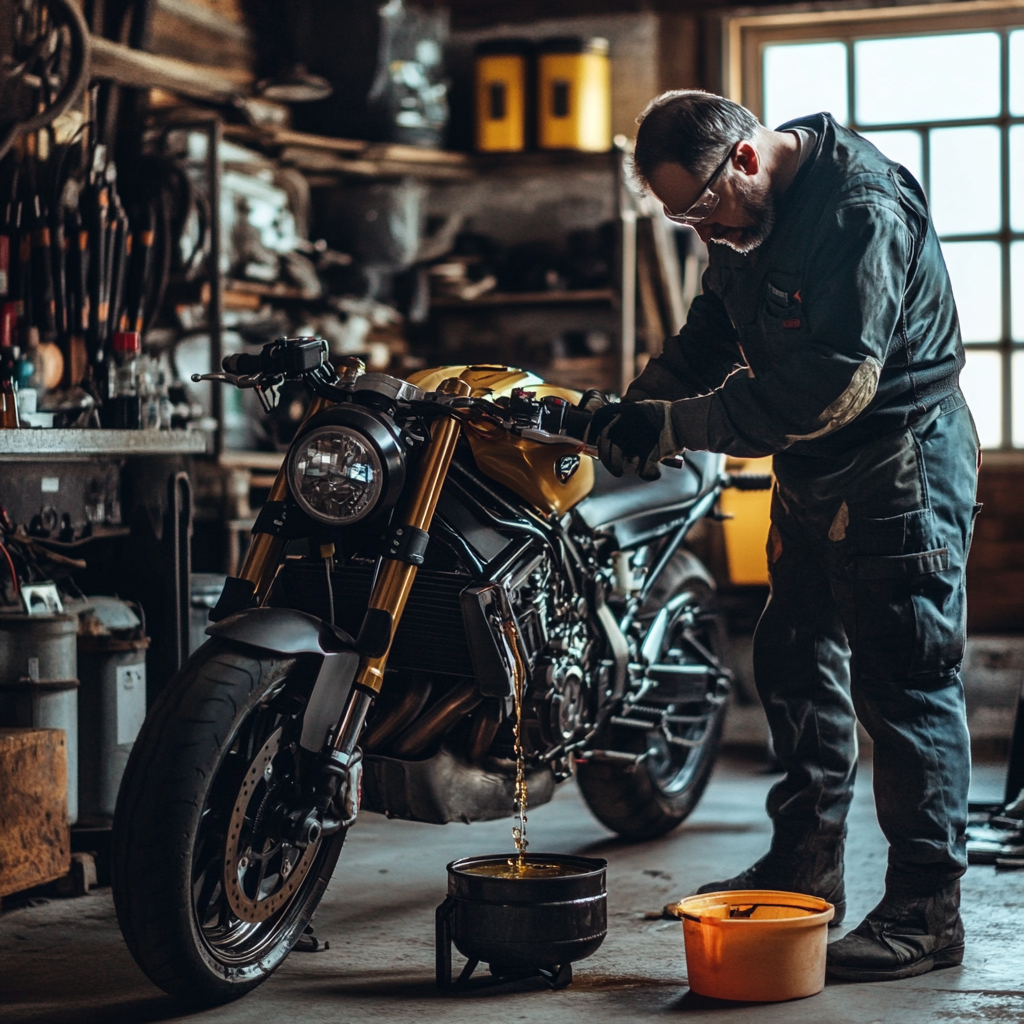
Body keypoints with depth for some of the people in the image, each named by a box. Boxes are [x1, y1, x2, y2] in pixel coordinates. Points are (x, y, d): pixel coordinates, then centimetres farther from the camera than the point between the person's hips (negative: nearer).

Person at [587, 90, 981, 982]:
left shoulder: (864, 212, -25)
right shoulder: (747, 214, 4)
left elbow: (827, 387, -30)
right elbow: (713, 332, 11)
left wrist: (680, 427, -28)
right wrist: (641, 407, -7)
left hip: (901, 475, -10)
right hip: (813, 476, 10)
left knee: (903, 685, -7)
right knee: (796, 665, 16)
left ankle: (925, 914, 0)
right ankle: (806, 867, 30)